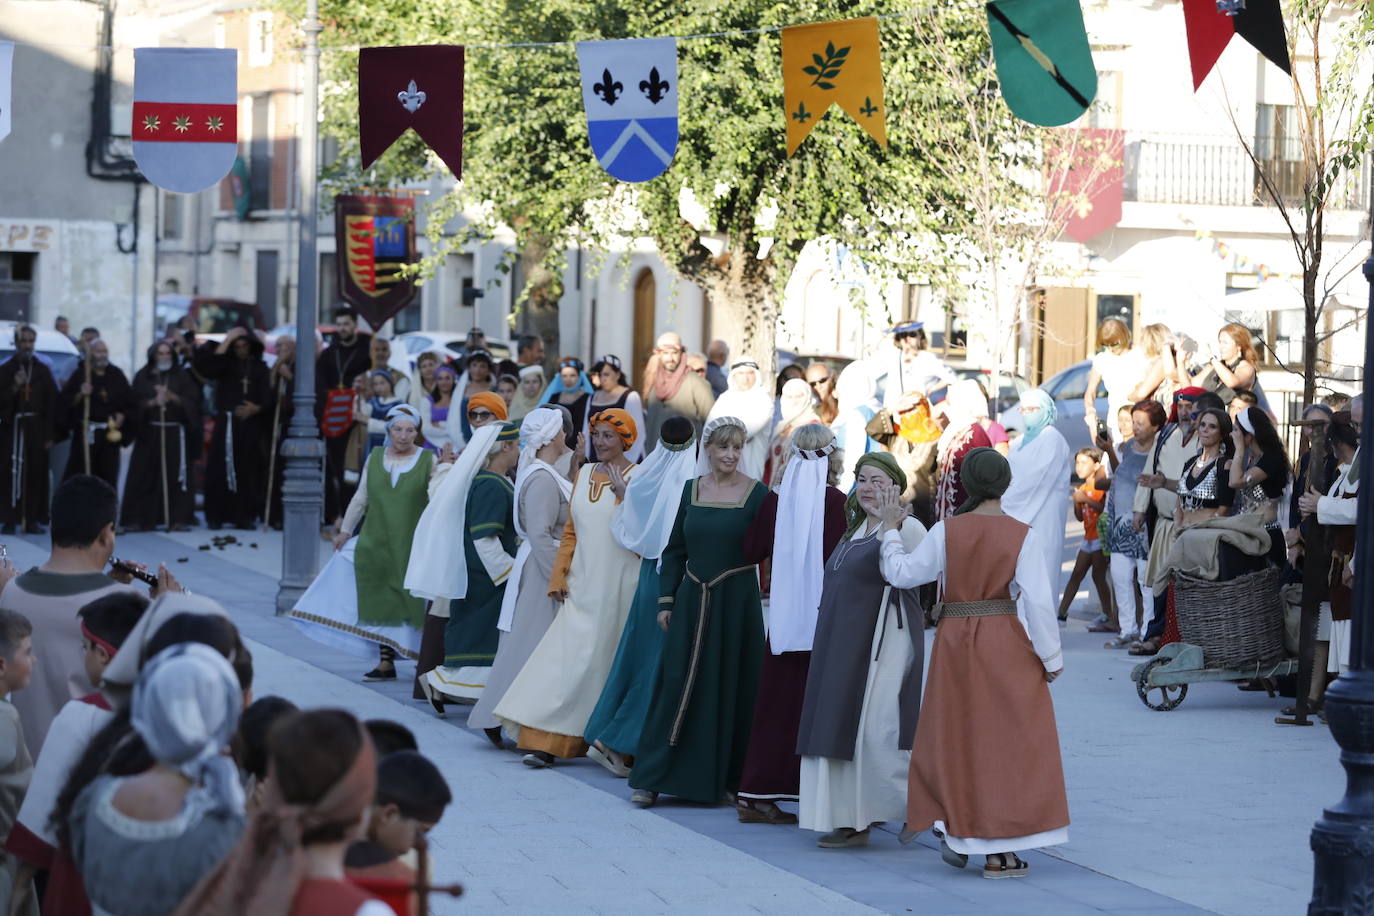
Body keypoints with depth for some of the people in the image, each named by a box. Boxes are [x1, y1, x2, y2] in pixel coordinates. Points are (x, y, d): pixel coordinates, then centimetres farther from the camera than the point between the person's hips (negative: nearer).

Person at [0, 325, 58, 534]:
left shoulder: (43, 371, 8)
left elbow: (52, 405, 7)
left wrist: (50, 435, 2)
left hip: (37, 430, 2)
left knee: (36, 476, 1)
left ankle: (32, 520, 7)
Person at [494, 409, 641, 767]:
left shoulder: (638, 479, -4)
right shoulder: (584, 474, 12)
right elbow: (570, 532, 15)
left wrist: (625, 494, -22)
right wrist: (558, 576, 8)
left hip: (620, 585, -4)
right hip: (584, 584, 4)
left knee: (608, 660, 1)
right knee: (566, 657, -3)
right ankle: (547, 741, -3)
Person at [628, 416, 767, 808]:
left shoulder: (757, 494, -4)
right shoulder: (692, 490, 7)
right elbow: (674, 550, 11)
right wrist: (666, 600, 5)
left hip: (736, 602, -3)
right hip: (692, 600, 3)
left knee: (732, 689, 2)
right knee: (677, 684, 2)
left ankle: (726, 779, 13)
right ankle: (652, 779, 4)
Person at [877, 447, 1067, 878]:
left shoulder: (946, 531, -5)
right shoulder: (1022, 535, -8)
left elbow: (903, 573, 1)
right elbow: (1038, 600, -11)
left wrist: (891, 529, 15)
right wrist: (1051, 657, -3)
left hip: (955, 641, 2)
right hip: (1006, 643, -2)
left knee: (956, 736, 17)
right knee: (1008, 739, 5)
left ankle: (956, 831, 17)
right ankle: (999, 851, 5)